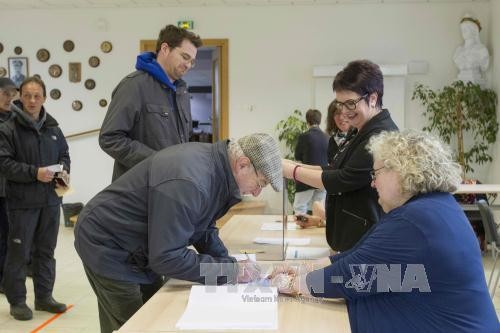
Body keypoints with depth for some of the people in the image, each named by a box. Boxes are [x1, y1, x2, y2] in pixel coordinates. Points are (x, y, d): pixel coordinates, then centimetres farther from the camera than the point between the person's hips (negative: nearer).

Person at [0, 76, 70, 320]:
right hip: (22, 201, -5)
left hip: (50, 200, 5)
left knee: (46, 250, 13)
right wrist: (34, 173, -21)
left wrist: (63, 170, -4)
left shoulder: (53, 128, 8)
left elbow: (64, 154, 17)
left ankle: (44, 296, 26)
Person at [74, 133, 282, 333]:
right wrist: (228, 272, -25)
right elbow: (166, 257, -32)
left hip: (138, 249, 9)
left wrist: (231, 266, -7)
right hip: (107, 248, -9)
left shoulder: (215, 164, -5)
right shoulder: (189, 181, -35)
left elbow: (203, 229, 6)